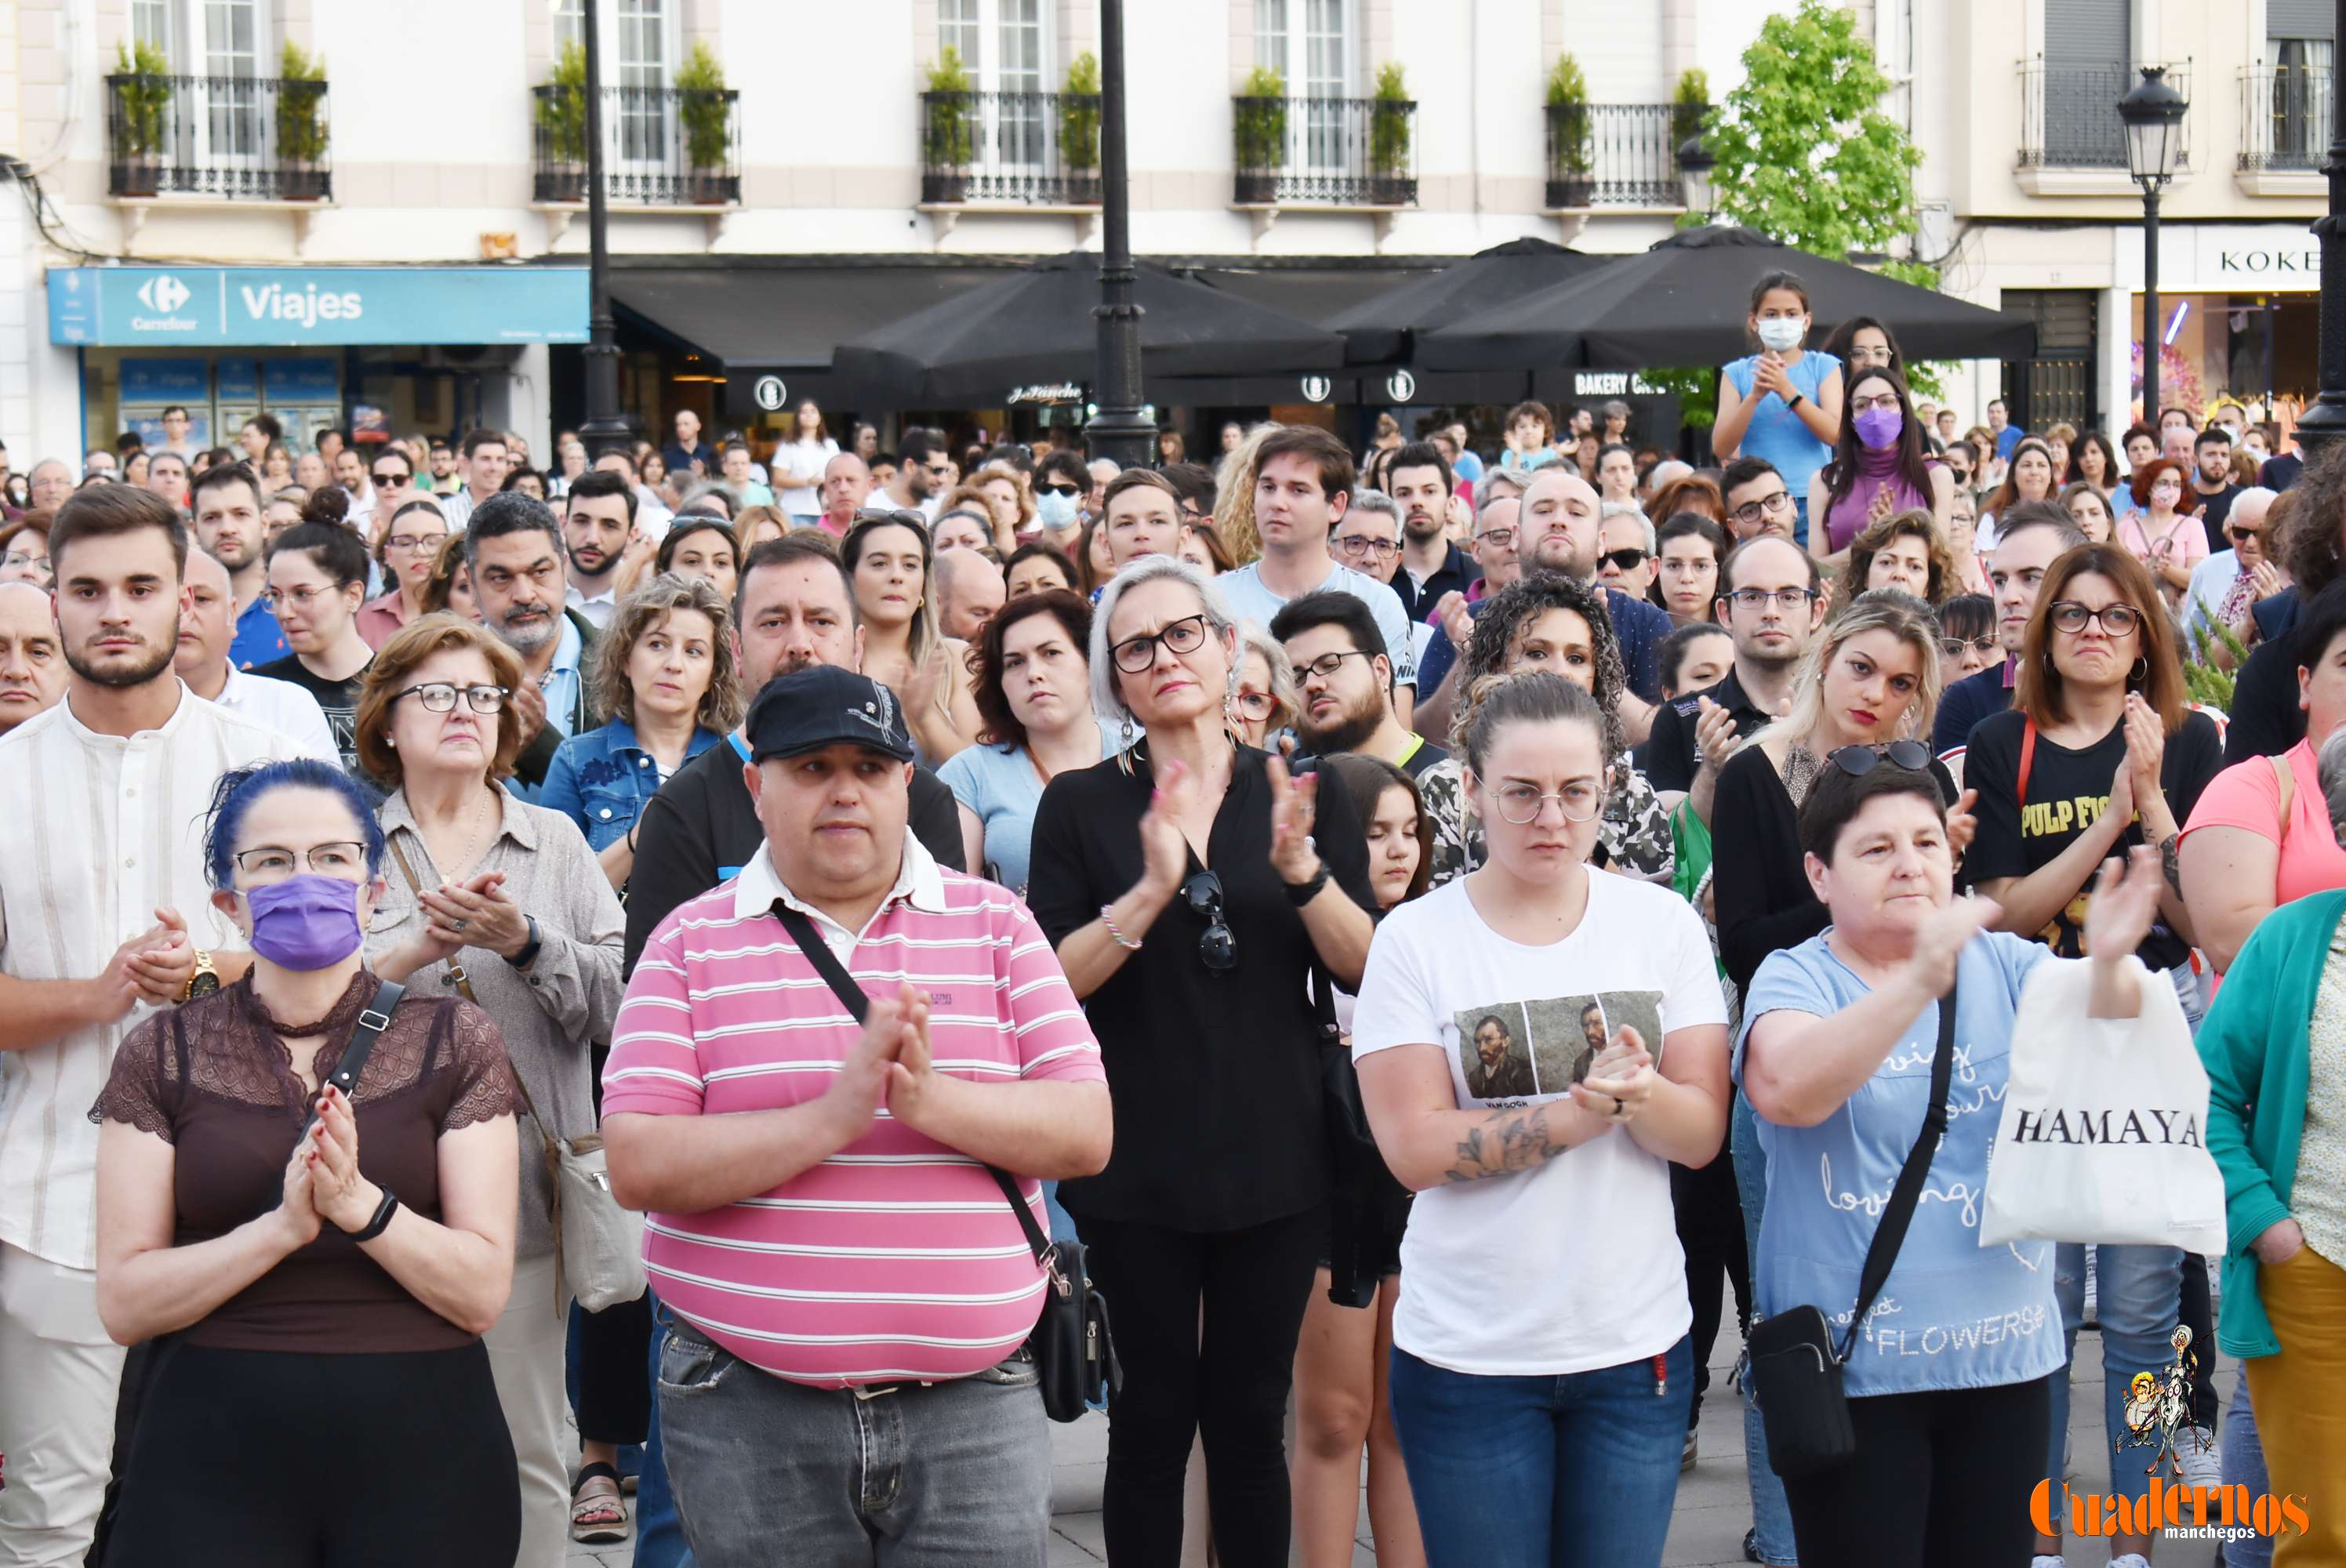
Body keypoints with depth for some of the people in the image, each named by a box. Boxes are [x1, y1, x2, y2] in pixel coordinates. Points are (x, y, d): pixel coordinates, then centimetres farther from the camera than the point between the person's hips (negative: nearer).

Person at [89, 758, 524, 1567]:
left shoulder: (455, 1040, 3)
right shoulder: (163, 1054, 4)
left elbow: (482, 1293, -4)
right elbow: (124, 1303, -3)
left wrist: (359, 1204, -20)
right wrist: (282, 1226, -17)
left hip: (417, 1450, 0)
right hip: (216, 1455, 0)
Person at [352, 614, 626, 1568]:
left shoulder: (554, 843, 11)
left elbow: (620, 1003, 1)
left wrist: (525, 941, -14)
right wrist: (411, 954, -15)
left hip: (520, 1191, 1)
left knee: (526, 1455, 1)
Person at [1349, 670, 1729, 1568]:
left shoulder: (1662, 922, 2)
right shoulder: (1416, 938, -5)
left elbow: (1703, 1134, -2)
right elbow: (1415, 1148, -12)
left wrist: (1640, 1092, -24)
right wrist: (1582, 1110, -21)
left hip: (1637, 1340, 2)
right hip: (1469, 1351, -2)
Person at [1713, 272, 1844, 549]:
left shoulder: (1823, 367, 7)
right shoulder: (1737, 373, 7)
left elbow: (1833, 433, -8)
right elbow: (1721, 448, -3)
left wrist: (1787, 390, -19)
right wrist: (1755, 396, -16)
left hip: (1812, 502, 0)